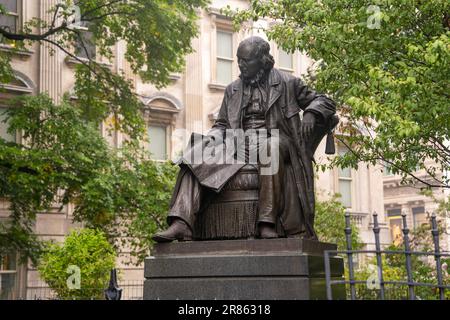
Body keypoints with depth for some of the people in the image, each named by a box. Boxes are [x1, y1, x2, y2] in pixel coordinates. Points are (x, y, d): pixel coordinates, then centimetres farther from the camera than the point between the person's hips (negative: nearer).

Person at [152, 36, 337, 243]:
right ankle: (181, 223, -35)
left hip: (273, 142, -4)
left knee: (271, 148, -41)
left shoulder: (287, 83, 10)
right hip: (240, 146, 4)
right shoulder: (232, 90, 21)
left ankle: (267, 222, -44)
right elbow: (222, 124, 21)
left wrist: (310, 115, -11)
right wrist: (213, 137, -3)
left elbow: (324, 102, 11)